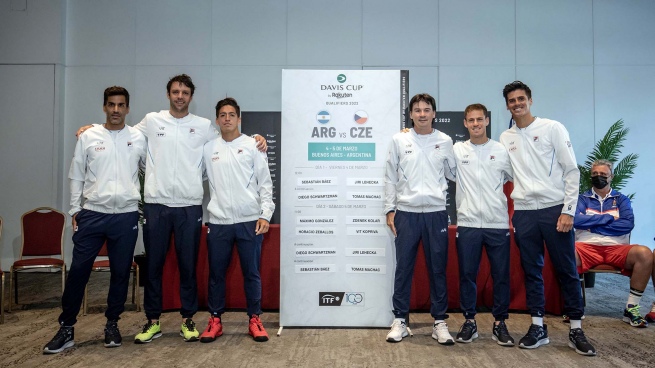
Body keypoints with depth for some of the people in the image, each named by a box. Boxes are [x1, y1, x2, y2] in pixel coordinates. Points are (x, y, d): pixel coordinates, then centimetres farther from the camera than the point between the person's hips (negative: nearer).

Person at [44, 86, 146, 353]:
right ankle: (66, 328, 16)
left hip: (126, 216, 0)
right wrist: (75, 210, 4)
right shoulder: (89, 137, 3)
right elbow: (76, 176, 7)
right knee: (78, 270, 1)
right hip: (92, 214, 0)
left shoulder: (138, 139, 4)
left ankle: (112, 324, 23)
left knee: (121, 272, 7)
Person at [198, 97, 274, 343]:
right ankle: (215, 320, 22)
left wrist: (265, 214, -7)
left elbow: (265, 183, 1)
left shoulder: (253, 145, 2)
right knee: (216, 273, 9)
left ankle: (254, 320, 19)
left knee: (251, 273, 6)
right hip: (218, 222, 2)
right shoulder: (208, 148, 7)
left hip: (249, 221, -2)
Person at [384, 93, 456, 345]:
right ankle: (400, 320, 17)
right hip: (406, 213, 0)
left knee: (438, 269, 7)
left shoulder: (445, 141, 6)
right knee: (403, 268, 5)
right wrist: (390, 209, 1)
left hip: (436, 213, 1)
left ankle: (440, 322, 18)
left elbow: (454, 174, 16)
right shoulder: (399, 140, 3)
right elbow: (390, 178, 5)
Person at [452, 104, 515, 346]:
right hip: (467, 223, 0)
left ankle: (500, 323, 19)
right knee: (467, 274, 6)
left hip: (498, 224, 0)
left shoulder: (502, 151, 5)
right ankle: (469, 321, 19)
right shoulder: (457, 150, 4)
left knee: (501, 275, 6)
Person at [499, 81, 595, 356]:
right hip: (524, 212, 3)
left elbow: (572, 171, -3)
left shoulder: (552, 128, 0)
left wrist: (568, 210, -10)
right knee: (531, 271, 8)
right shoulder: (505, 138, 10)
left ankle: (576, 329, 16)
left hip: (555, 209, -3)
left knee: (566, 270, 3)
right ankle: (538, 327, 19)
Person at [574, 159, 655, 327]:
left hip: (617, 248, 2)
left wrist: (592, 225, -4)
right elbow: (575, 220, -4)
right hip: (587, 247, -1)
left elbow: (628, 224, -1)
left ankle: (631, 308, -17)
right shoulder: (582, 198, 17)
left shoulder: (621, 199, 19)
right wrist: (608, 218, -2)